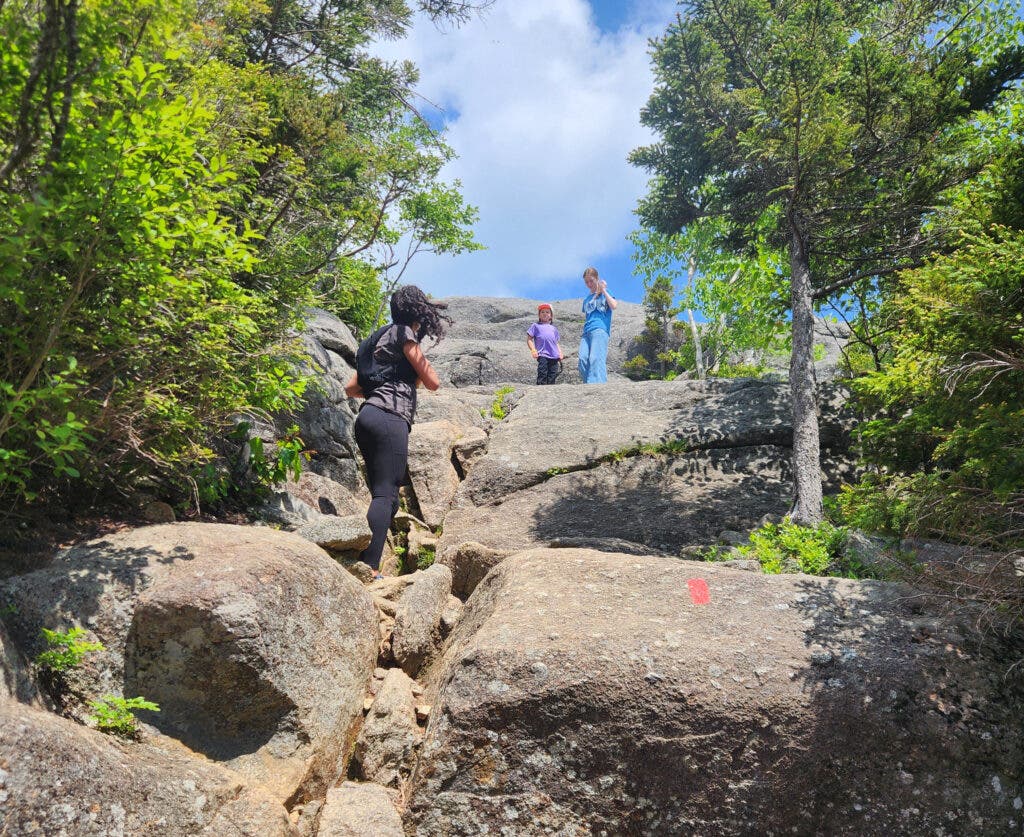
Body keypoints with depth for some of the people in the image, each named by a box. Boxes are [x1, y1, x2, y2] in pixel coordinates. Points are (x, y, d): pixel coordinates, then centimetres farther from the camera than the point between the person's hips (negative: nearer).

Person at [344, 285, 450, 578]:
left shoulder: (382, 337, 27)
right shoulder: (404, 334, 2)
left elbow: (351, 388, 25)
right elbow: (432, 382, 2)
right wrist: (421, 361, 20)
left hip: (368, 416, 9)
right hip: (390, 418, -9)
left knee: (383, 494, 9)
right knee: (386, 495, -17)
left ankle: (366, 565, 1)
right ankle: (370, 568, -28)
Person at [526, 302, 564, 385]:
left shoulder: (553, 328, 25)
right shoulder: (536, 326, 12)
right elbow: (529, 339, 7)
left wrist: (560, 353, 12)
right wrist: (533, 350, -8)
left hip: (554, 356, 4)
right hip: (542, 355, -4)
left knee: (552, 377, 1)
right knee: (542, 375, -13)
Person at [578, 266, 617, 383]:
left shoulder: (605, 294, 13)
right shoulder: (587, 299, 28)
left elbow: (614, 306, -5)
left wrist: (603, 290, 1)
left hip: (600, 330, -6)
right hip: (587, 332, 6)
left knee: (596, 358, -22)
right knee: (583, 358, -15)